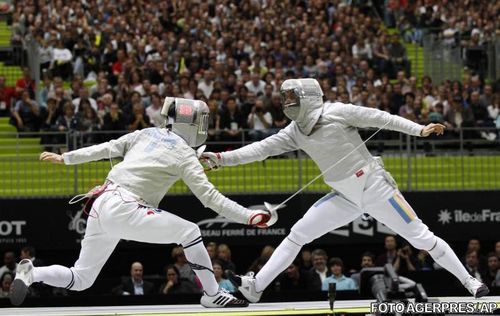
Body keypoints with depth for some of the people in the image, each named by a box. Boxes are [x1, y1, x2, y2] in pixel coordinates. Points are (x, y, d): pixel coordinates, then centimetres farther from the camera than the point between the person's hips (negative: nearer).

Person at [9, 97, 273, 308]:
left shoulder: (147, 134, 17)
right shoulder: (184, 154, -1)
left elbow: (106, 148, 18)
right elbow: (209, 196, -6)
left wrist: (65, 158, 25)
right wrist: (249, 216, -5)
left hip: (101, 206, 7)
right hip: (125, 211, -7)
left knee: (80, 280, 15)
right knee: (189, 232, 0)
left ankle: (31, 273, -5)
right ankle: (212, 295, 4)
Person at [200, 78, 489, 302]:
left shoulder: (336, 112, -17)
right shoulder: (295, 132, 1)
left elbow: (380, 118, -14)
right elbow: (261, 149, -1)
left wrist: (420, 129, -20)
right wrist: (221, 158, -10)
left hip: (375, 188, -6)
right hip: (347, 198, 6)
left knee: (422, 238, -5)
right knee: (297, 235, -2)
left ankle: (469, 282, 6)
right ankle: (256, 287, 0)